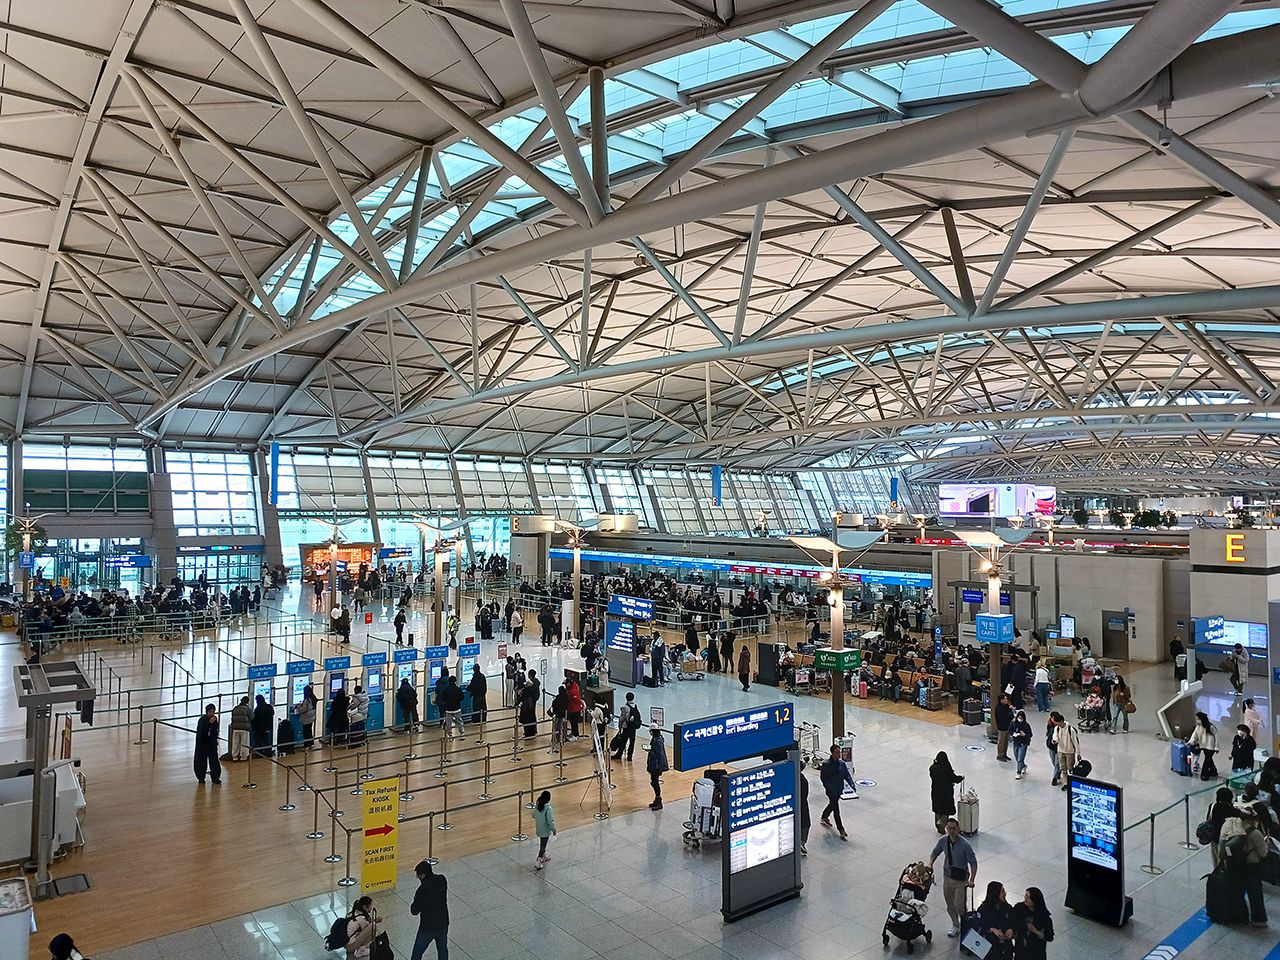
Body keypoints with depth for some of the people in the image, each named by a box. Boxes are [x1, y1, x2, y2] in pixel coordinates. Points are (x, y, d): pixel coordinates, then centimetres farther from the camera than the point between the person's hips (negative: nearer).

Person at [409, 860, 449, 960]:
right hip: (443, 924, 5)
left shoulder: (422, 890, -27)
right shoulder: (442, 880, -11)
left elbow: (414, 911, -17)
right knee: (443, 949, 24)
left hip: (428, 927, -5)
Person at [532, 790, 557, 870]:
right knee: (542, 846, 7)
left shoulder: (537, 805, -8)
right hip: (545, 830, -7)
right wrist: (553, 830, -11)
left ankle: (544, 857, 45)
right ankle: (538, 863, 11)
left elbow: (534, 816, 5)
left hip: (539, 829, 7)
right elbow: (550, 821, -24)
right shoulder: (548, 808, -29)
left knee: (542, 844, 26)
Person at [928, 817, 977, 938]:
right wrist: (930, 864, -11)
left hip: (961, 880, -5)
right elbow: (935, 853, 5)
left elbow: (973, 863, -18)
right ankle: (955, 925, 39)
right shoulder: (943, 840, -11)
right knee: (949, 904, 16)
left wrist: (972, 880, -24)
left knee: (959, 905, 0)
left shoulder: (965, 845, -25)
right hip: (947, 877, 5)